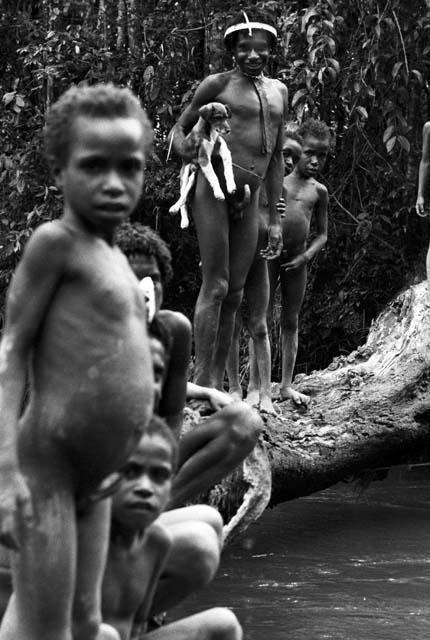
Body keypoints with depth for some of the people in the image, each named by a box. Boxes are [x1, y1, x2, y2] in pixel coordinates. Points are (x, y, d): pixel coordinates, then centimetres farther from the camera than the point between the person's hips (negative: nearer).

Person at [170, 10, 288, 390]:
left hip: (248, 199, 6)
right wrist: (184, 148, -17)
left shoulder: (279, 92, 17)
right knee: (215, 286, -10)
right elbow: (180, 127, 8)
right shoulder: (217, 85, 1)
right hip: (213, 188, -6)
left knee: (235, 293, 5)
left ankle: (219, 381, 9)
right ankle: (202, 380, -8)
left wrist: (275, 219, 19)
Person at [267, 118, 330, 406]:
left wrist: (305, 256, -3)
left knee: (291, 321, 8)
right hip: (269, 253, -3)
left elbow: (322, 234, 12)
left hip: (297, 260, 3)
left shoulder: (319, 191, 7)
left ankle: (287, 384, 13)